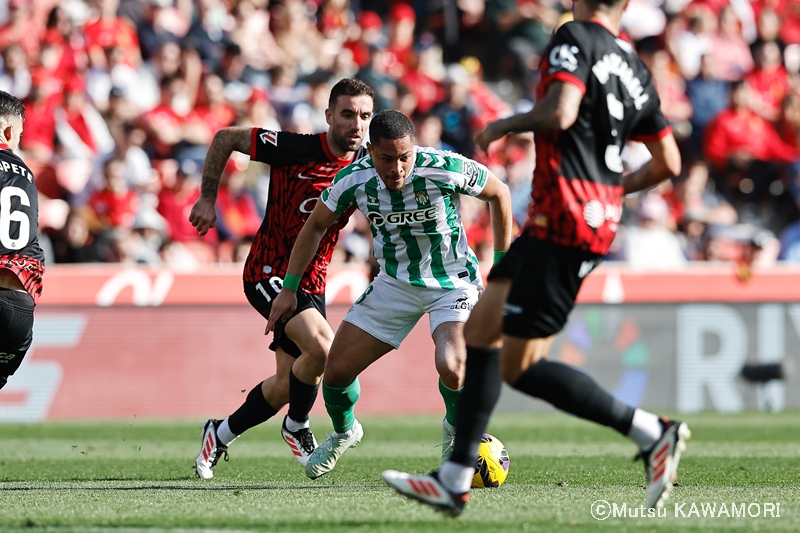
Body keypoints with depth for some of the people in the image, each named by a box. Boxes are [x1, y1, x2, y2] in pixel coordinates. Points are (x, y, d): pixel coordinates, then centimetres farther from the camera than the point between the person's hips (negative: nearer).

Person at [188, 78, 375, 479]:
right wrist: (208, 198, -9)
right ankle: (296, 427, 0)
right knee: (321, 348, -27)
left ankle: (220, 435, 36)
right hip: (269, 273, -6)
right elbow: (225, 138, -7)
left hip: (311, 282, 6)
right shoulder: (294, 149, -18)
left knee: (288, 383, 11)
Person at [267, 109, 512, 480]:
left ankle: (456, 431, 6)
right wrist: (289, 288, 3)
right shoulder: (354, 180, -16)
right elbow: (316, 225, 2)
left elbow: (498, 193, -6)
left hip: (453, 282, -4)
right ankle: (344, 432, 34)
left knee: (451, 367, -29)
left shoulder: (447, 169, -26)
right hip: (395, 283, 4)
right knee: (336, 370, -1)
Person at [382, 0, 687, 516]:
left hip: (563, 221, -9)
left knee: (519, 367, -4)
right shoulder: (636, 70, 14)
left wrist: (504, 126, -6)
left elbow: (560, 113, -24)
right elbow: (669, 162, 18)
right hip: (599, 219, 9)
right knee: (481, 328, 12)